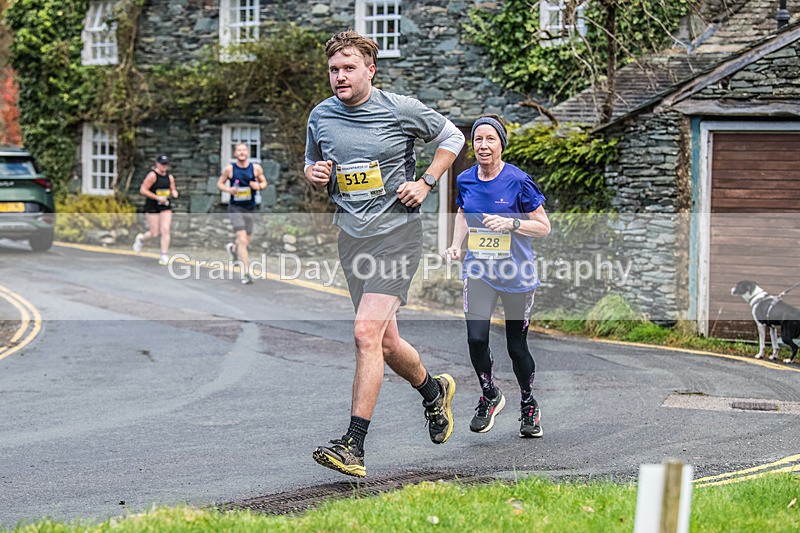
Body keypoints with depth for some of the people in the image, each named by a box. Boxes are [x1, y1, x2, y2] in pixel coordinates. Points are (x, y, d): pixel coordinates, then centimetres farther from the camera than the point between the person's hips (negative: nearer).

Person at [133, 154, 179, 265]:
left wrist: (174, 193, -4)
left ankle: (164, 255, -4)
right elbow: (143, 190, -14)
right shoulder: (152, 175, -11)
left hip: (166, 207, 4)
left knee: (165, 230, -8)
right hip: (152, 207, -4)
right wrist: (157, 198, -19)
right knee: (154, 233, -1)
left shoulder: (170, 177, 9)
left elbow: (173, 191, 21)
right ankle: (141, 238, 32)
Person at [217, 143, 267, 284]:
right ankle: (246, 273, -15)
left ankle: (233, 248, 50)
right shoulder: (229, 169, -4)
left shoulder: (256, 168, 0)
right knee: (242, 240, -15)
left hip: (250, 209, 3)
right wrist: (228, 189, -14)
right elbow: (220, 183, 7)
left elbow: (264, 182, 11)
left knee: (246, 242, 13)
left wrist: (259, 186, -12)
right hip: (235, 208, -3)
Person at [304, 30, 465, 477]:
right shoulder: (321, 117, 5)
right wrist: (315, 174, -2)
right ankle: (434, 390, 43)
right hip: (352, 236, 5)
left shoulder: (401, 109, -5)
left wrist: (425, 184, -1)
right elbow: (312, 164, 22)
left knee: (366, 332, -19)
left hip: (397, 229, -5)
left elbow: (453, 137, 10)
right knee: (387, 344, 11)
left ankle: (354, 447, -21)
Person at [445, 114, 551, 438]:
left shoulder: (518, 181, -12)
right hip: (478, 270, 3)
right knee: (476, 338, -14)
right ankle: (490, 397, 13)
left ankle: (529, 407, 29)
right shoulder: (465, 180, 2)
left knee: (516, 346, 5)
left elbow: (543, 226, -7)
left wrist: (511, 223, -22)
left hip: (516, 273, -3)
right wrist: (456, 244, 5)